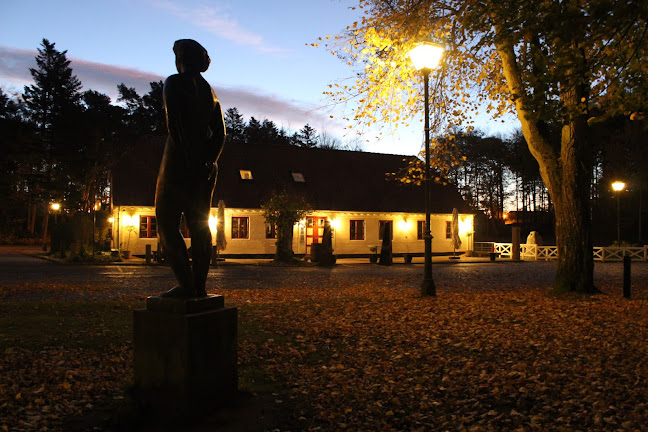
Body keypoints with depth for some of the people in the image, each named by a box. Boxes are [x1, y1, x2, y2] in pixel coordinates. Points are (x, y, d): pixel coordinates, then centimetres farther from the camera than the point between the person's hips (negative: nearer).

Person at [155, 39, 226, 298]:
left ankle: (186, 285, -8)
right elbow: (220, 133, 7)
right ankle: (200, 285, 8)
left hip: (180, 161, -7)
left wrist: (188, 159, -16)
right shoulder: (209, 90, 16)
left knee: (167, 224, -1)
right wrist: (208, 161, -2)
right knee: (199, 225, 8)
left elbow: (174, 124, -16)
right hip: (205, 166, 7)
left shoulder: (175, 82, -4)